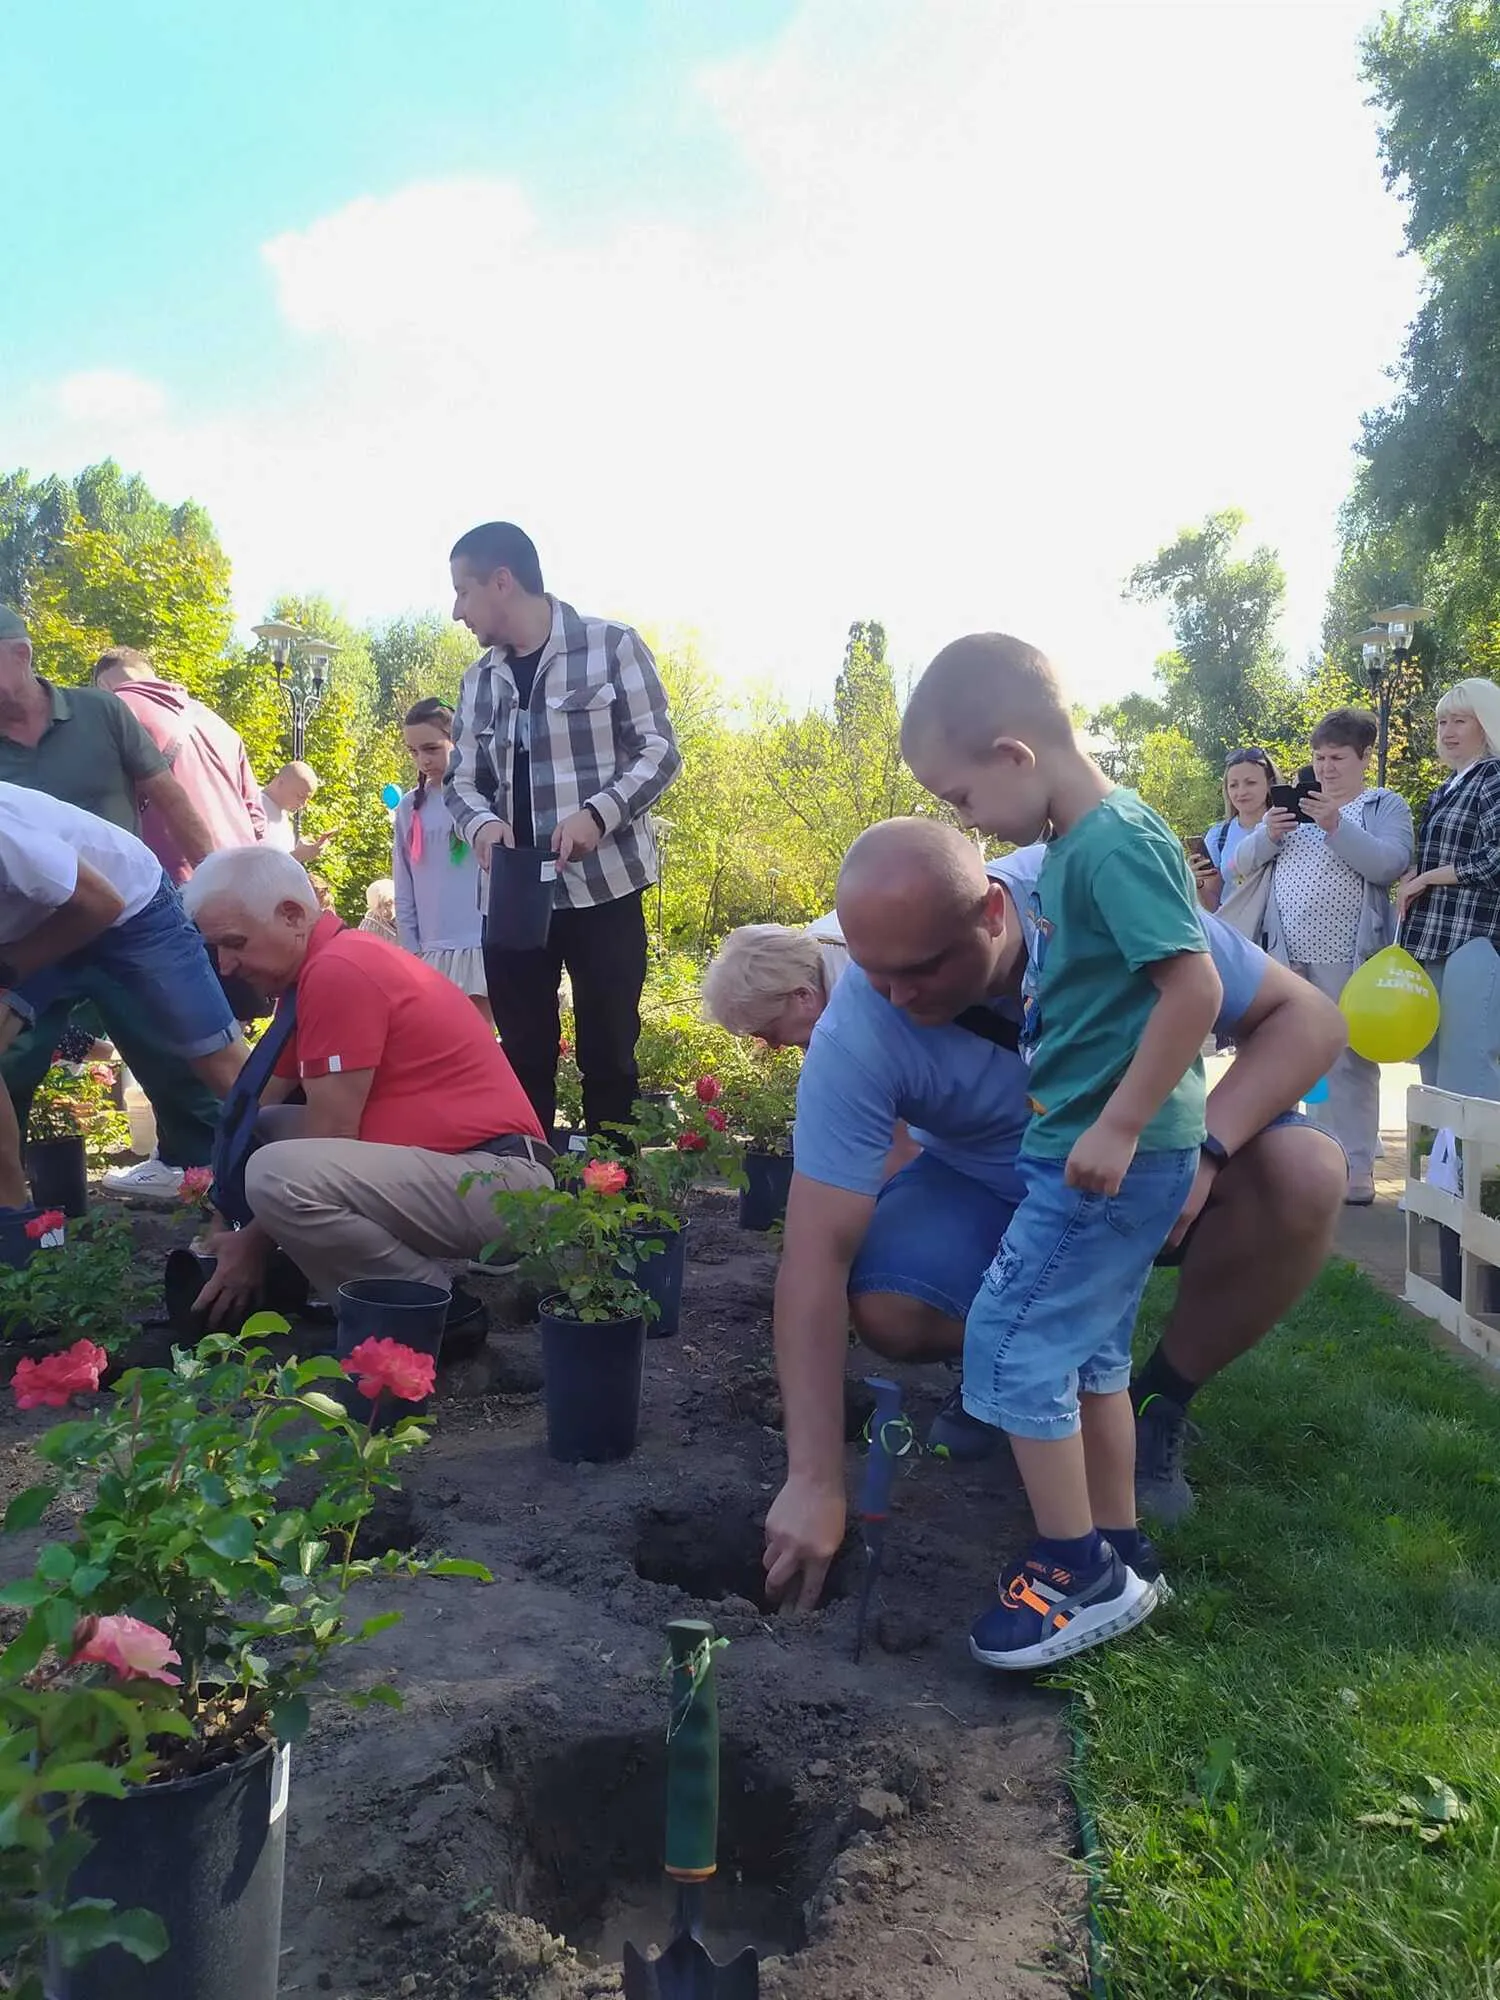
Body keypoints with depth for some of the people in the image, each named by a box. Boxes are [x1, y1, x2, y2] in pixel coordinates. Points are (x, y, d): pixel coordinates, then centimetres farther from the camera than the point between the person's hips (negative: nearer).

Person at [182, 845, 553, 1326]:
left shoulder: (338, 970, -15)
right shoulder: (315, 969, 15)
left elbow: (332, 1135, -14)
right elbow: (256, 1107, 17)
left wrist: (254, 1241, -4)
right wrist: (222, 1221, 12)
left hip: (496, 1180, -10)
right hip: (450, 1161, 10)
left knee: (277, 1175, -26)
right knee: (266, 1131, 13)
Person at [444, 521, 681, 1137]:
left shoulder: (611, 646, -2)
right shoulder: (478, 681, 14)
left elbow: (659, 752, -4)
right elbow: (462, 780, 14)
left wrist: (597, 813, -21)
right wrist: (481, 822, -10)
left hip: (602, 888, -4)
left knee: (607, 1053, 3)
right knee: (524, 1055, 10)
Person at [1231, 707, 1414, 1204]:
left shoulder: (1387, 805, 6)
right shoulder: (1295, 804, 17)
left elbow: (1390, 865, -11)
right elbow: (1244, 865, 12)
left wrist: (1337, 826, -20)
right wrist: (1267, 834, -8)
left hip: (1347, 959, -4)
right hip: (1285, 957, 4)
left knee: (1348, 1062, -2)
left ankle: (1354, 1170, 3)